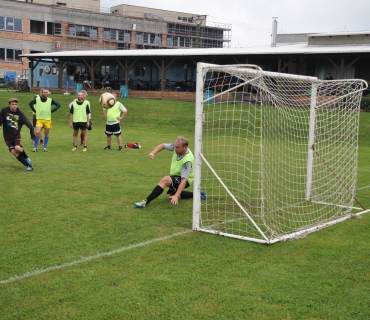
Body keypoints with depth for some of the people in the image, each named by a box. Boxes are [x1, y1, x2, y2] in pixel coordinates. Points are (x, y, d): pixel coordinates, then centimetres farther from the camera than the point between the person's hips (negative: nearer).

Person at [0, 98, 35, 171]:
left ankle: (27, 158, 4)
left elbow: (29, 125, -6)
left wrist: (33, 136, -11)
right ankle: (28, 166, -2)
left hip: (16, 135, -1)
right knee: (14, 152, -9)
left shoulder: (20, 114, -8)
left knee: (17, 148, -26)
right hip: (8, 137, 1)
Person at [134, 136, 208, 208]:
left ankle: (146, 202, -31)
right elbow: (163, 145, 2)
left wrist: (176, 196, -47)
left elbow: (184, 180, -39)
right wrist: (153, 153, -18)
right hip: (176, 177, 9)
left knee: (165, 180, -32)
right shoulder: (176, 146, -15)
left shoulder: (187, 161, -35)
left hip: (184, 180, -9)